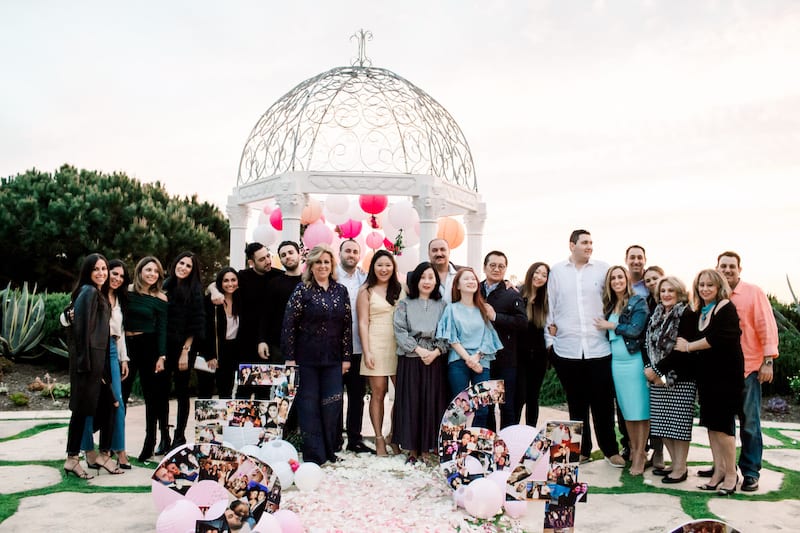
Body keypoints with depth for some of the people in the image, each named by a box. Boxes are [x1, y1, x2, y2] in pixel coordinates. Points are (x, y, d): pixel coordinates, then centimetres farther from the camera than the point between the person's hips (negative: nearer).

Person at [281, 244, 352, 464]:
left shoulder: (340, 291, 7)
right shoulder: (302, 290, -3)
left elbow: (347, 325, 8)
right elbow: (289, 324, -6)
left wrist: (346, 356, 5)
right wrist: (289, 357, -9)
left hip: (333, 358, 3)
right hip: (307, 357, -3)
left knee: (332, 404, 5)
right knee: (309, 403, 3)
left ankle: (329, 450, 21)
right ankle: (313, 453, 14)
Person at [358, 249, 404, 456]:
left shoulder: (400, 290, 12)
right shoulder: (366, 291, 5)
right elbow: (363, 323, 1)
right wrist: (366, 352, -7)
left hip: (399, 347, 3)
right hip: (376, 346, -2)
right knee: (378, 393, 2)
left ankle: (394, 435, 14)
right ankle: (379, 438, 13)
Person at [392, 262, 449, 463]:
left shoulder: (442, 305, 10)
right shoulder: (405, 304, 6)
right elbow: (400, 331, -3)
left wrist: (436, 352, -12)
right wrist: (418, 349, -13)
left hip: (435, 361, 1)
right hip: (410, 360, -1)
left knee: (432, 403, 2)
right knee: (410, 403, 2)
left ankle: (427, 448, 12)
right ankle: (412, 449, 12)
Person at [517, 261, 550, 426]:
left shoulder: (545, 301, 7)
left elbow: (549, 327, 17)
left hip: (538, 355, 4)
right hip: (519, 354, -4)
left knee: (533, 397, 11)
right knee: (520, 397, -6)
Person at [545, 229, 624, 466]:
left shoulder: (602, 269, 5)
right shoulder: (557, 271, 6)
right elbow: (549, 306, 8)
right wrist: (549, 339, 6)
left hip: (598, 347, 0)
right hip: (567, 349, 1)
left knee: (602, 402, 4)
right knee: (576, 403, 10)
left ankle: (610, 449, 18)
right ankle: (581, 449, 22)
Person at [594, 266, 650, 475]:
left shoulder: (638, 302, -4)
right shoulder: (609, 305, 12)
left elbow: (635, 330, -14)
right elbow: (604, 329, 13)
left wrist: (610, 325, -8)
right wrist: (606, 327, -5)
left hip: (635, 361, -5)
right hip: (616, 362, 6)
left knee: (640, 409, -1)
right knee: (626, 408, 12)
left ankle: (640, 454, 6)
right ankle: (633, 450, 23)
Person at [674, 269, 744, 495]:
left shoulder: (726, 308, -9)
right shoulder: (699, 312, 13)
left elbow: (719, 338, -21)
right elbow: (695, 339, 15)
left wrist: (689, 346, -12)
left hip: (726, 373, -7)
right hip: (706, 373, 7)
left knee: (722, 424, -4)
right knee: (710, 423, 10)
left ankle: (731, 473, 9)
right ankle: (719, 470, 19)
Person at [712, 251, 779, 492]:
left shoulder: (753, 293, -3)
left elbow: (767, 326, -6)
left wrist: (768, 361, -11)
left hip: (748, 367, -4)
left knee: (749, 423, 2)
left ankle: (750, 472, 11)